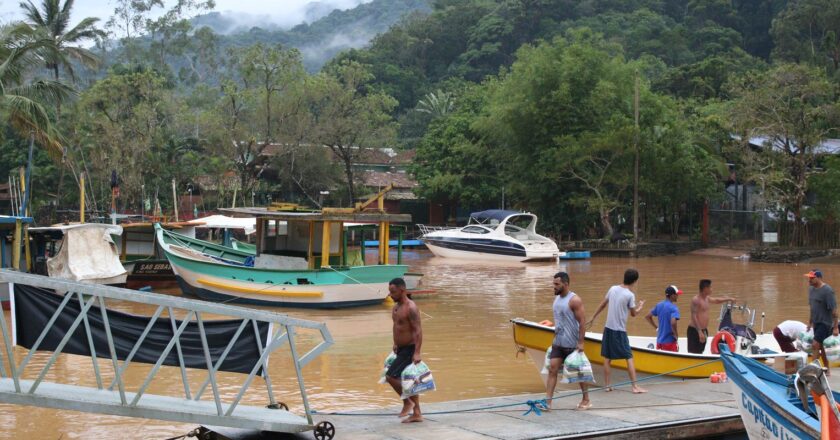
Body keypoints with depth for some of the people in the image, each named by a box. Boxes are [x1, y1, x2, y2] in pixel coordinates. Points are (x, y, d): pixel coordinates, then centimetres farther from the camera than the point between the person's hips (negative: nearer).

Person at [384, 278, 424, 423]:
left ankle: (407, 401, 4)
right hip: (401, 349, 9)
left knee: (391, 376, -14)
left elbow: (418, 330, -23)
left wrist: (417, 353, -29)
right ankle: (417, 414, 18)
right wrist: (396, 344, 23)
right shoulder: (396, 307, 10)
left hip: (409, 349, -9)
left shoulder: (411, 308, -19)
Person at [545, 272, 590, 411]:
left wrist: (581, 342, -21)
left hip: (572, 344, -7)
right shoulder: (557, 298, 9)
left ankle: (586, 400, 23)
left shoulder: (574, 300, -16)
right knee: (552, 370, -3)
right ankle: (548, 402, -7)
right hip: (558, 343, 7)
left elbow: (582, 321, -18)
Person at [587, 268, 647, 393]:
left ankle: (607, 385, 12)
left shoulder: (613, 289, 4)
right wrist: (641, 306, 19)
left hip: (608, 328, 6)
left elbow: (602, 305, 13)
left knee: (607, 358, 10)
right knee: (629, 357, -1)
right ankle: (635, 386, -4)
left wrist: (593, 318, 23)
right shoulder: (630, 295, -12)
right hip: (620, 331, -5)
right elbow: (634, 313, -1)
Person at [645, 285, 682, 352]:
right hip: (669, 341, -7)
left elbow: (648, 316, 15)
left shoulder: (659, 305, 8)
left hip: (659, 340, 7)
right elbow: (673, 323, -29)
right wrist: (676, 336, -14)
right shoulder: (673, 308, -15)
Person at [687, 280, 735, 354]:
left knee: (699, 353, 12)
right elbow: (694, 317, -23)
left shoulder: (707, 299, 12)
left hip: (703, 330, 10)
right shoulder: (696, 300, -16)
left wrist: (729, 299, 38)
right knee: (693, 355, -12)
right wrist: (699, 332, -29)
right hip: (695, 331, -10)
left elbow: (716, 300, 35)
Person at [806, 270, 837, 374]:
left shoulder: (827, 291, -18)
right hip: (816, 322, 8)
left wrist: (835, 327, -17)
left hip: (826, 323, -8)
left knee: (815, 345, -15)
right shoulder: (811, 289, 6)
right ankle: (826, 370, 22)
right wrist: (810, 322, 20)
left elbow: (834, 310, -17)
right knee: (820, 346, 12)